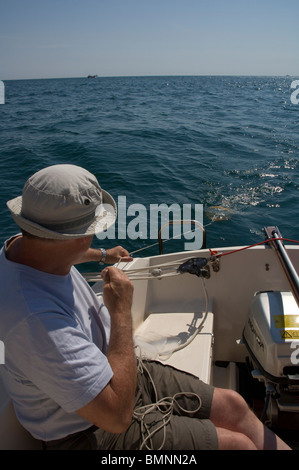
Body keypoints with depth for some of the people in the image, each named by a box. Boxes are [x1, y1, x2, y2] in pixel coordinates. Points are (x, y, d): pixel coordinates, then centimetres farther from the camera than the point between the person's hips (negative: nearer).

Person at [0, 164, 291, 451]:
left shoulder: (26, 244, -8)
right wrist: (122, 310, -27)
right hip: (92, 432, -8)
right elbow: (116, 414, -33)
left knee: (232, 405, 7)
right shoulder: (36, 318, -39)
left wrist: (102, 255, 39)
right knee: (238, 443, -6)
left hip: (113, 375, 8)